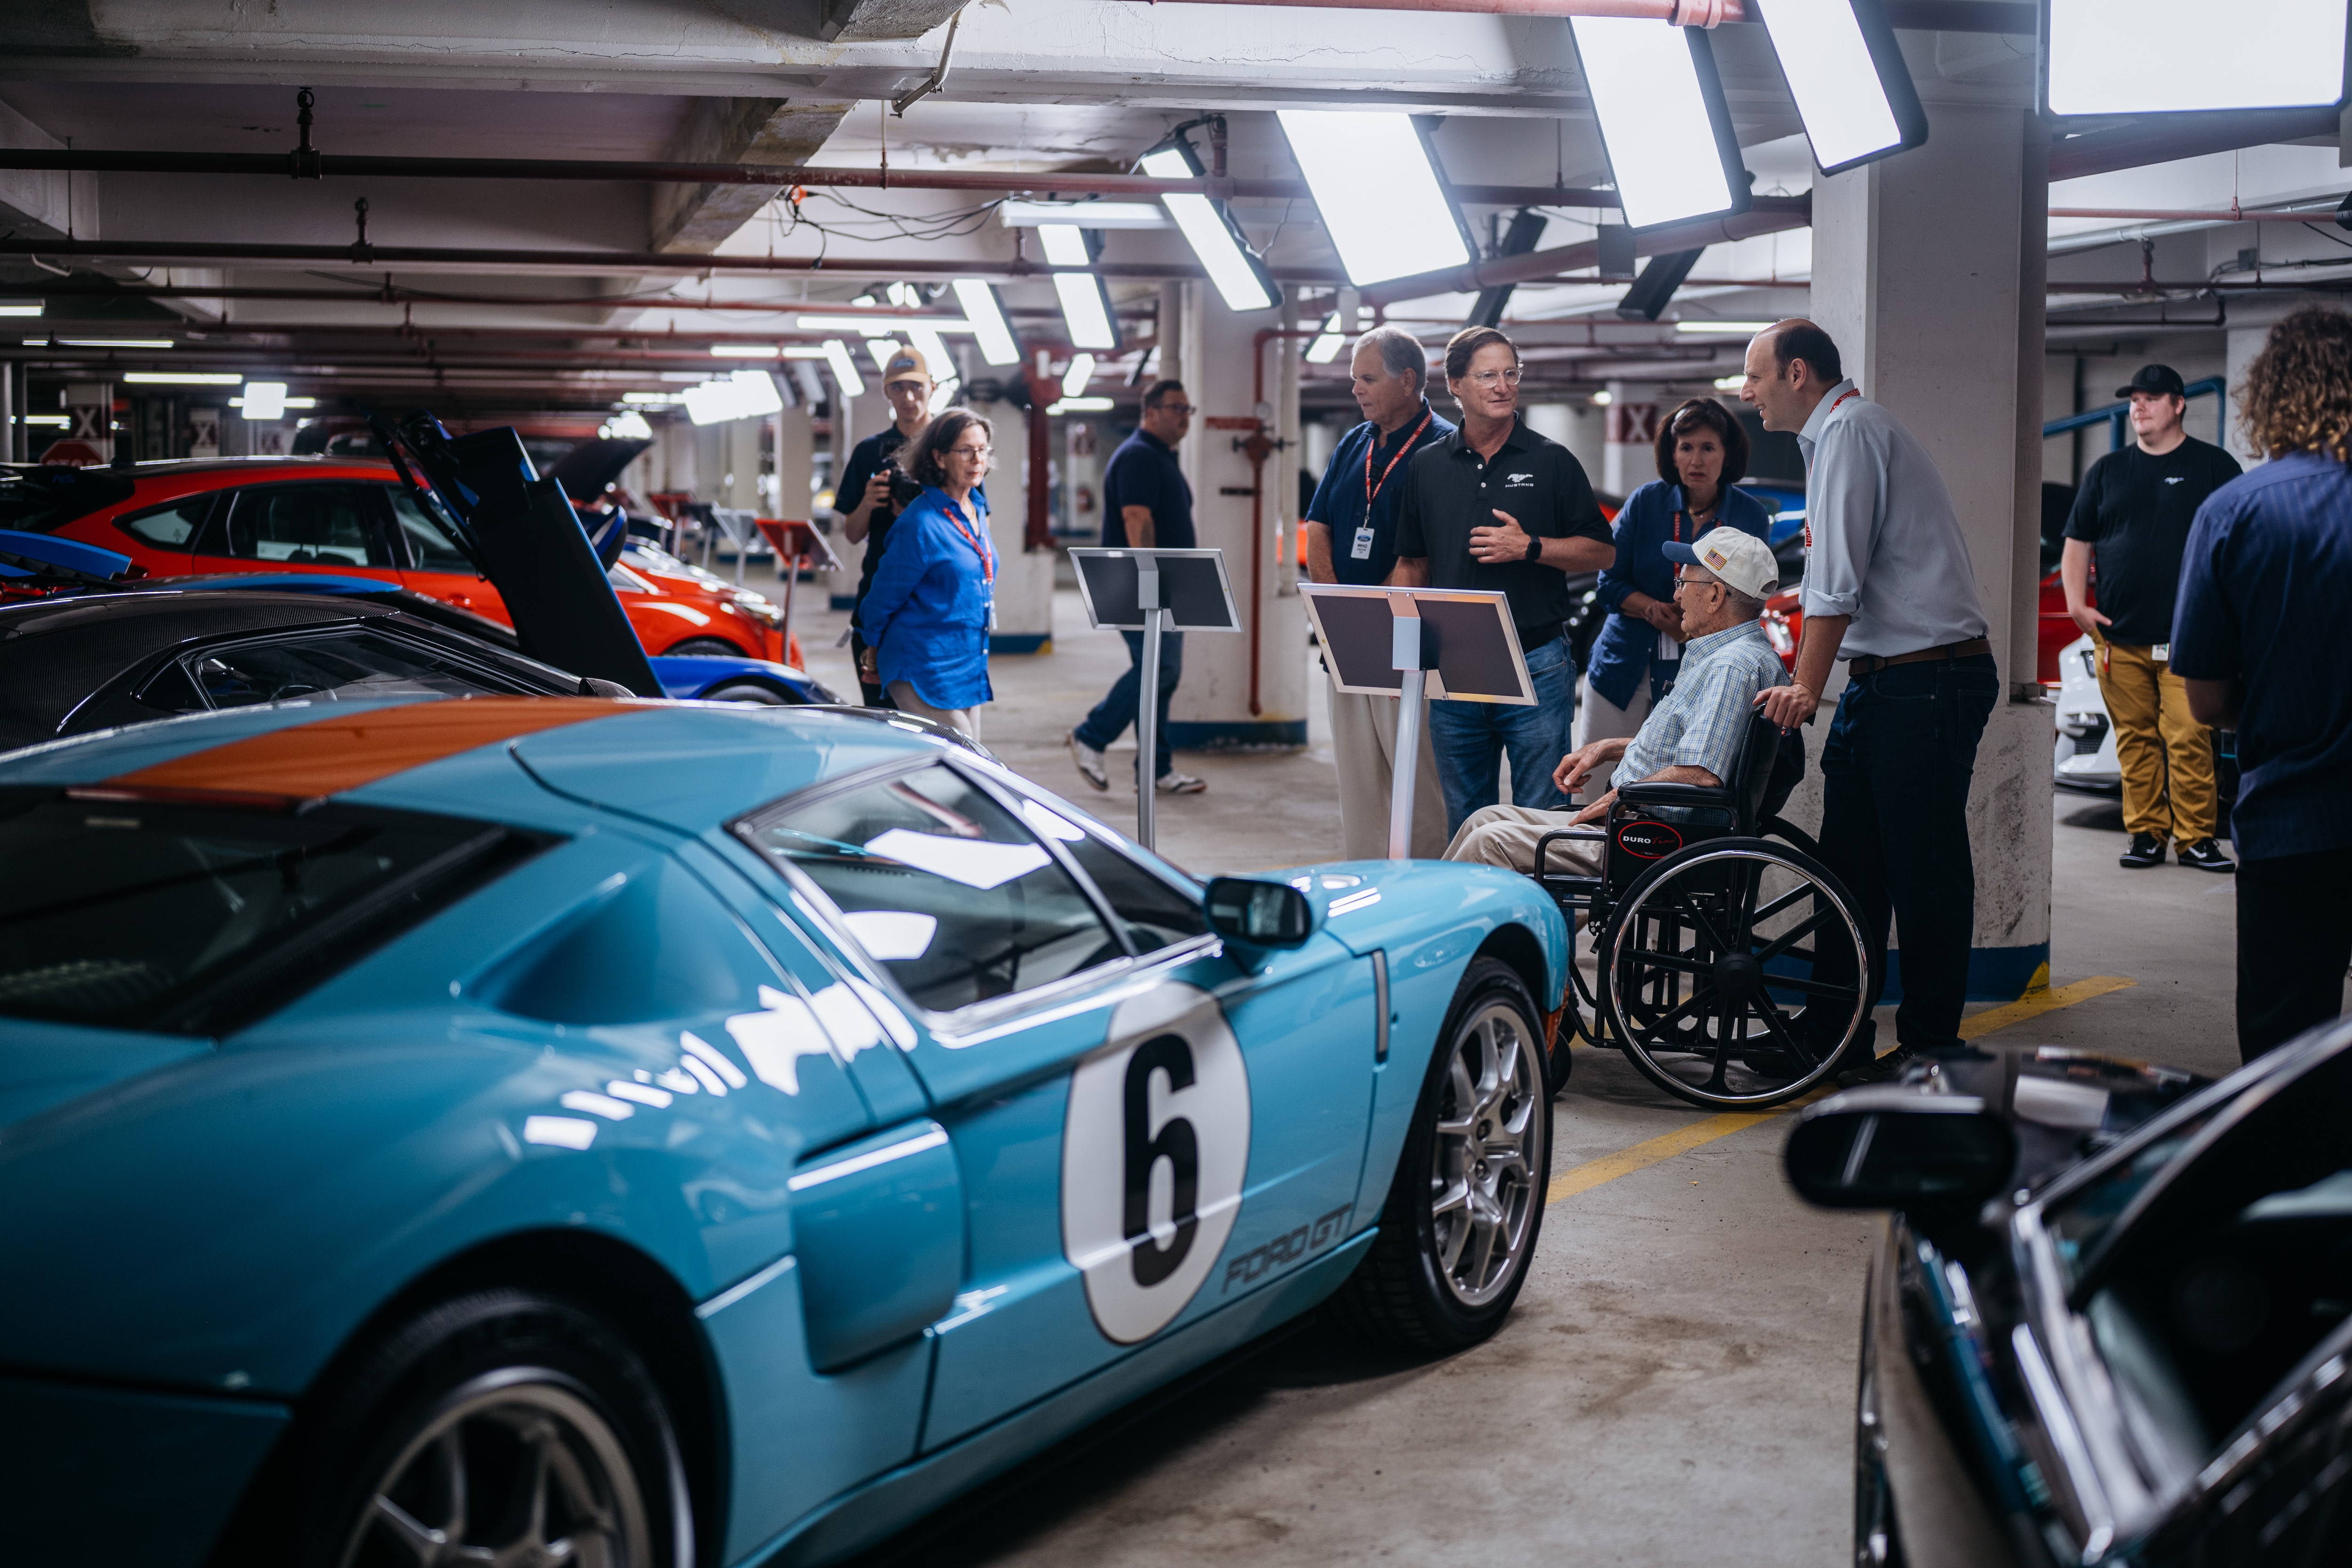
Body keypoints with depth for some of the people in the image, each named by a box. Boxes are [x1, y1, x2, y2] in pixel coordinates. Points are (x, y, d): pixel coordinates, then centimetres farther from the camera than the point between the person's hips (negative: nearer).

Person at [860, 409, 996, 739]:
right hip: (926, 672, -8)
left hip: (969, 670, 8)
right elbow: (883, 598, -6)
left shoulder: (977, 510, 10)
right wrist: (877, 652, 8)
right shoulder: (920, 523, -16)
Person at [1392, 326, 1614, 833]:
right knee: (1464, 823, 11)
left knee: (1540, 820, -1)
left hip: (1535, 665, -3)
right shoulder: (1426, 466, 10)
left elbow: (1602, 552, 2)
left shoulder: (1552, 461, 2)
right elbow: (1412, 564, 15)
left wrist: (1530, 548, -12)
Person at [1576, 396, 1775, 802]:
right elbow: (1610, 584, 1)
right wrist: (1659, 612, -18)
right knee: (1593, 790, 1)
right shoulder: (1646, 502, 2)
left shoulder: (1751, 517, 1)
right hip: (1627, 667, 1)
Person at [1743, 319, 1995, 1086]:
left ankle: (1928, 1053, 4)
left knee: (1924, 873, -3)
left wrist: (1806, 687, -13)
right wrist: (1812, 682, 14)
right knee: (1849, 866, 10)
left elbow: (1837, 580, -17)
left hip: (1926, 680, -10)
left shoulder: (1848, 429, -11)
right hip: (1883, 679, 10)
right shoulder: (1840, 430, 19)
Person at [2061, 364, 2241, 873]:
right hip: (2119, 638, 3)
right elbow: (2077, 543, 17)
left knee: (2189, 739, -9)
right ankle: (2145, 834, 11)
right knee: (2135, 739, 4)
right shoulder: (2107, 471, 15)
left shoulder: (2214, 466, 6)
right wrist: (2077, 604, 4)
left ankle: (2196, 837, -2)